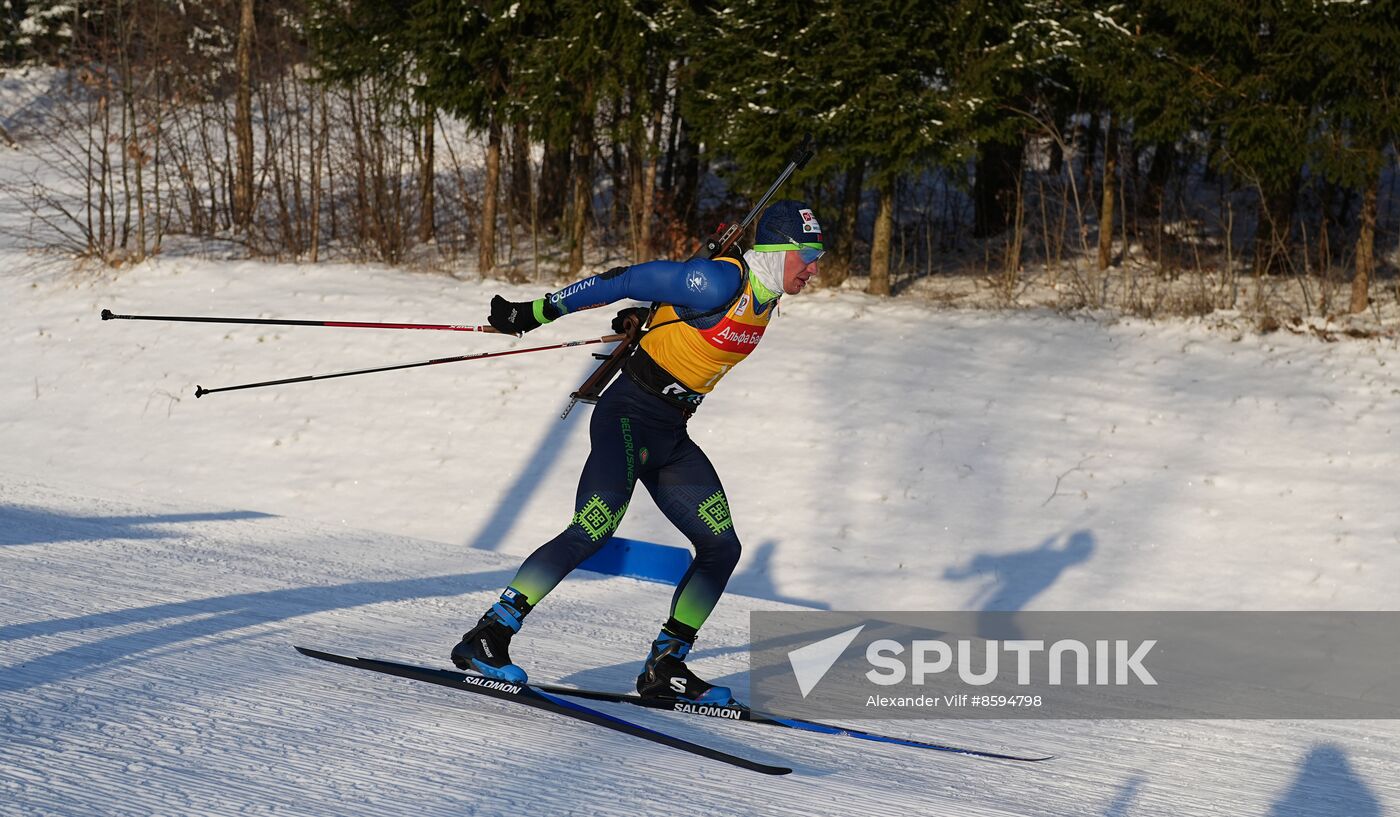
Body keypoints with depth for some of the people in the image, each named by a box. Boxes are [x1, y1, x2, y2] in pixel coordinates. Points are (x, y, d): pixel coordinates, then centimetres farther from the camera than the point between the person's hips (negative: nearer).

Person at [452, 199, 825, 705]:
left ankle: (664, 669, 13)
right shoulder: (721, 283, -20)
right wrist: (535, 313, -16)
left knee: (721, 549, 5)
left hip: (672, 436, 9)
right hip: (630, 417, -9)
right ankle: (487, 638, -19)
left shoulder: (765, 298, 7)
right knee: (593, 533, -23)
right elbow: (626, 280, -17)